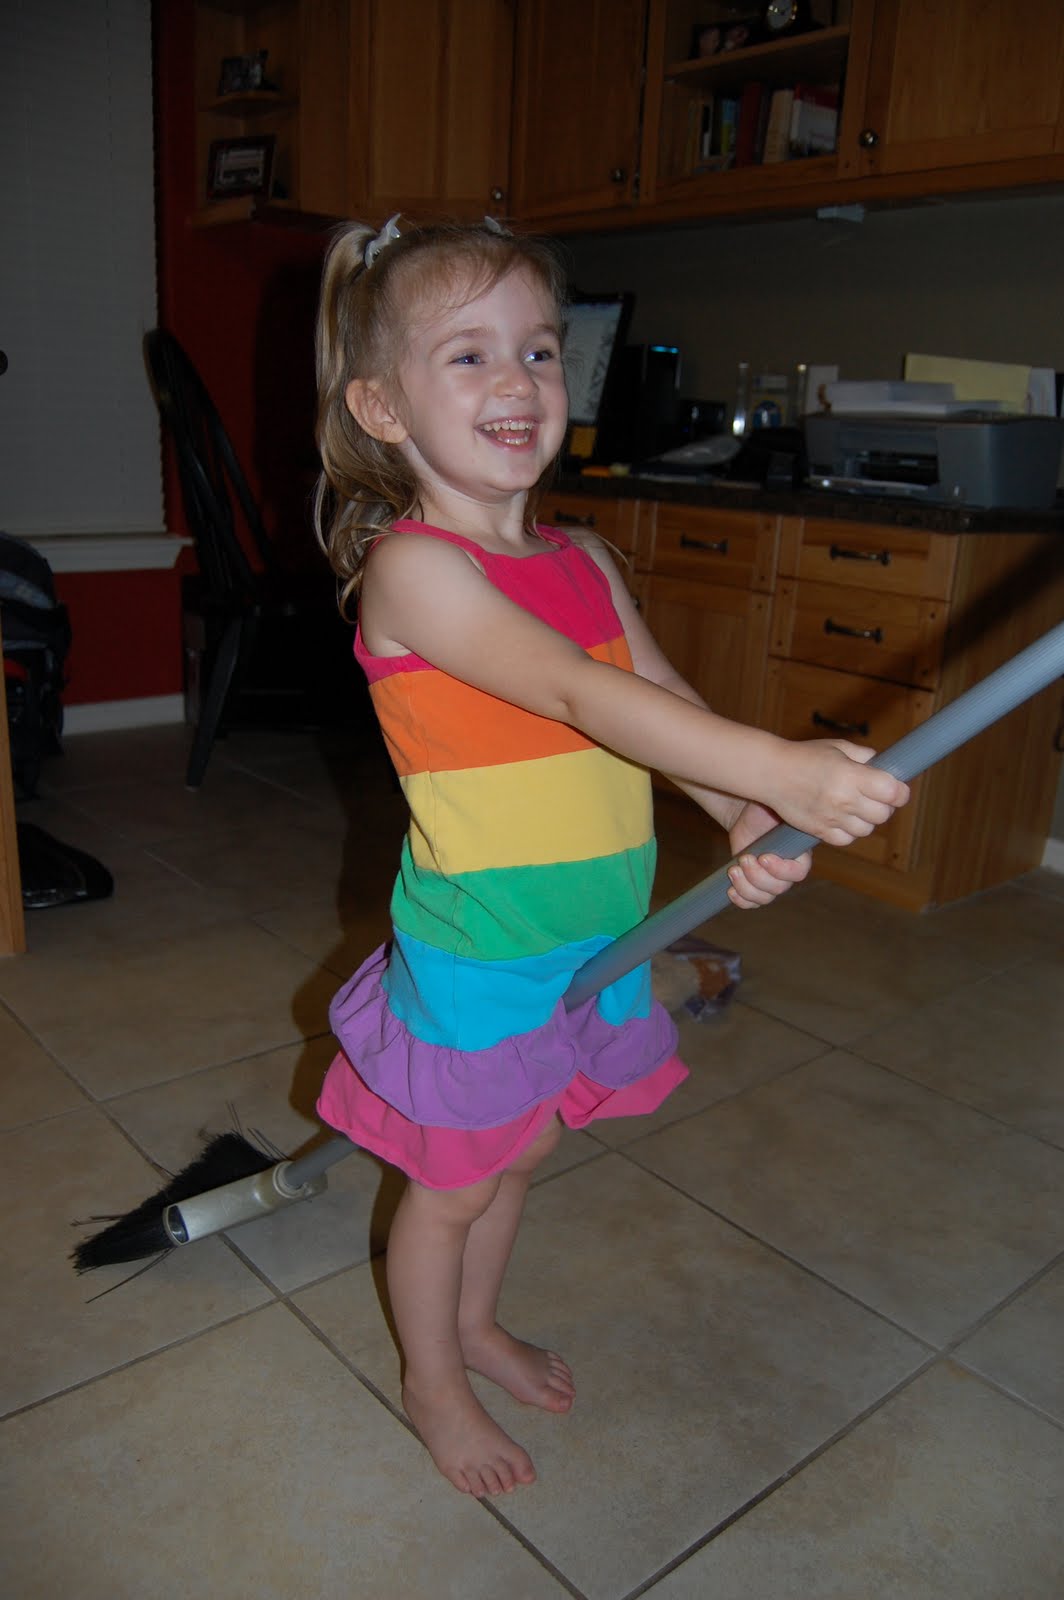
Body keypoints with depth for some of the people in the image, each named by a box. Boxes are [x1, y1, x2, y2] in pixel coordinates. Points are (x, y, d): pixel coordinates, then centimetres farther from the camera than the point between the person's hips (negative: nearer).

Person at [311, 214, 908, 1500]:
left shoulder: (584, 563, 4)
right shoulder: (412, 569, -20)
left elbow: (669, 703, -2)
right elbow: (581, 697, -32)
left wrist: (752, 820, -20)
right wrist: (781, 768, -40)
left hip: (592, 940, 6)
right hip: (474, 950, -6)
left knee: (513, 1155, 25)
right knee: (451, 1185, 15)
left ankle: (476, 1325, 52)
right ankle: (433, 1381, 43)